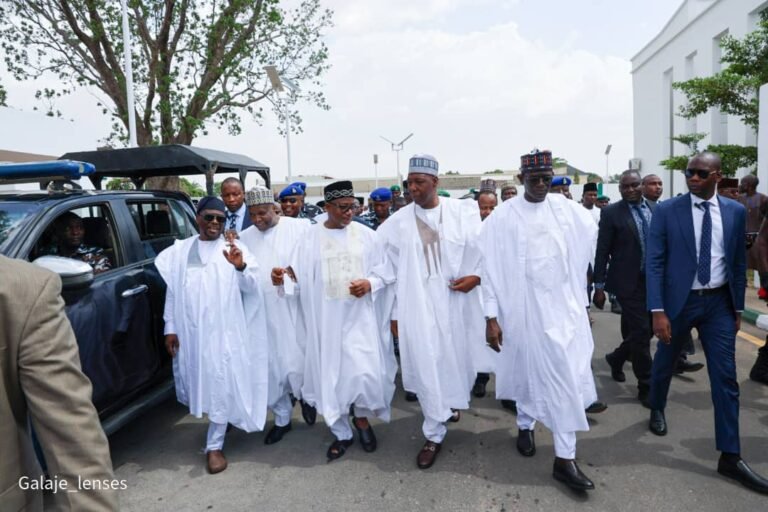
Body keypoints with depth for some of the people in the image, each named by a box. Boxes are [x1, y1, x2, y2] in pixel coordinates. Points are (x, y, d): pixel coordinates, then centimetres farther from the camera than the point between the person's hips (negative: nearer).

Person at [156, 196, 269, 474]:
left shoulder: (234, 248, -3)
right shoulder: (179, 250, 8)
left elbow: (251, 287, -10)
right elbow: (172, 291, 10)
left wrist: (240, 266, -31)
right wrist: (170, 327, 5)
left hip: (224, 330, -4)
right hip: (189, 330, 4)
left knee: (221, 385, 1)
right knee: (198, 382, 16)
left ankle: (214, 446, 13)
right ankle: (221, 424, 41)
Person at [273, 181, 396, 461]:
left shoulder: (365, 234, 2)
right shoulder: (310, 237, 1)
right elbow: (299, 274, -1)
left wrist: (370, 284, -14)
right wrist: (283, 276, -22)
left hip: (359, 317, 0)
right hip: (326, 320, 0)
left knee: (365, 373, -7)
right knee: (331, 377, 7)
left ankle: (362, 417, 25)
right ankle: (341, 433, 27)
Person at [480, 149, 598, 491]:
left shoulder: (567, 209, 0)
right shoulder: (503, 216, -7)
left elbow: (594, 241, 12)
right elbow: (491, 268, -6)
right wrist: (491, 317, -8)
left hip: (564, 308, 2)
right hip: (523, 309, -1)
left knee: (569, 378, 0)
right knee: (527, 371, 15)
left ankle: (565, 458, 11)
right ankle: (525, 426, 42)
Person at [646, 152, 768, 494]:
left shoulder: (736, 212, 1)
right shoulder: (666, 211, -9)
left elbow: (738, 261, 8)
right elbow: (654, 262, -11)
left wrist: (738, 307, 9)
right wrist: (658, 311, -16)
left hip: (718, 302, 2)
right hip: (678, 300, -2)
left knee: (725, 378, 1)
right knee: (665, 363, 17)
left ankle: (730, 457, 9)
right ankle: (657, 409, 46)